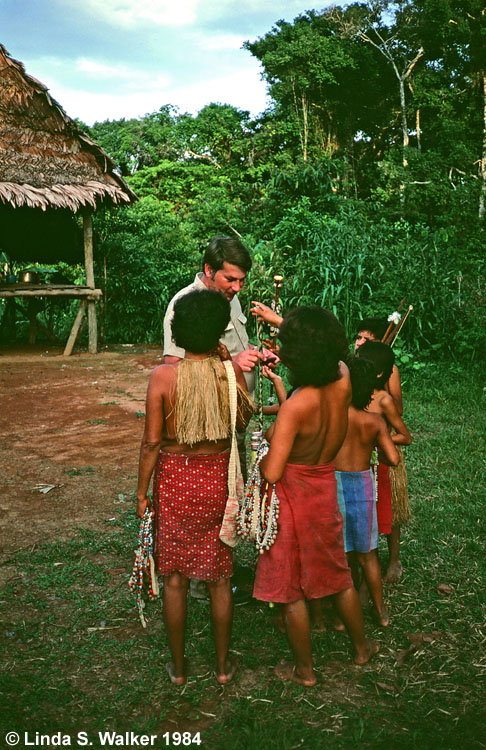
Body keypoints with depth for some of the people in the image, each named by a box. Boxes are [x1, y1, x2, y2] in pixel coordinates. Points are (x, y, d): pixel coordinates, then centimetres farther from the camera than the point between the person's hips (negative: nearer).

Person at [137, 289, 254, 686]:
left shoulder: (163, 376, -16)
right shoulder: (231, 370, -11)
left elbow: (152, 442, -12)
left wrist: (142, 492, 2)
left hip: (174, 479, -1)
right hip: (218, 478, 2)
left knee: (175, 577, 15)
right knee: (219, 577, 17)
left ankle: (178, 666, 30)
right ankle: (223, 664, 31)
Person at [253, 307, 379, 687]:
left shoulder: (295, 406, -29)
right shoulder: (344, 381, -12)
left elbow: (271, 473, -28)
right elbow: (330, 351, 12)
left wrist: (261, 451, -7)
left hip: (293, 495, -6)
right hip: (326, 487, 6)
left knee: (290, 587, 13)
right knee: (338, 573, 25)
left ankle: (304, 669, 29)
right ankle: (362, 646, 44)